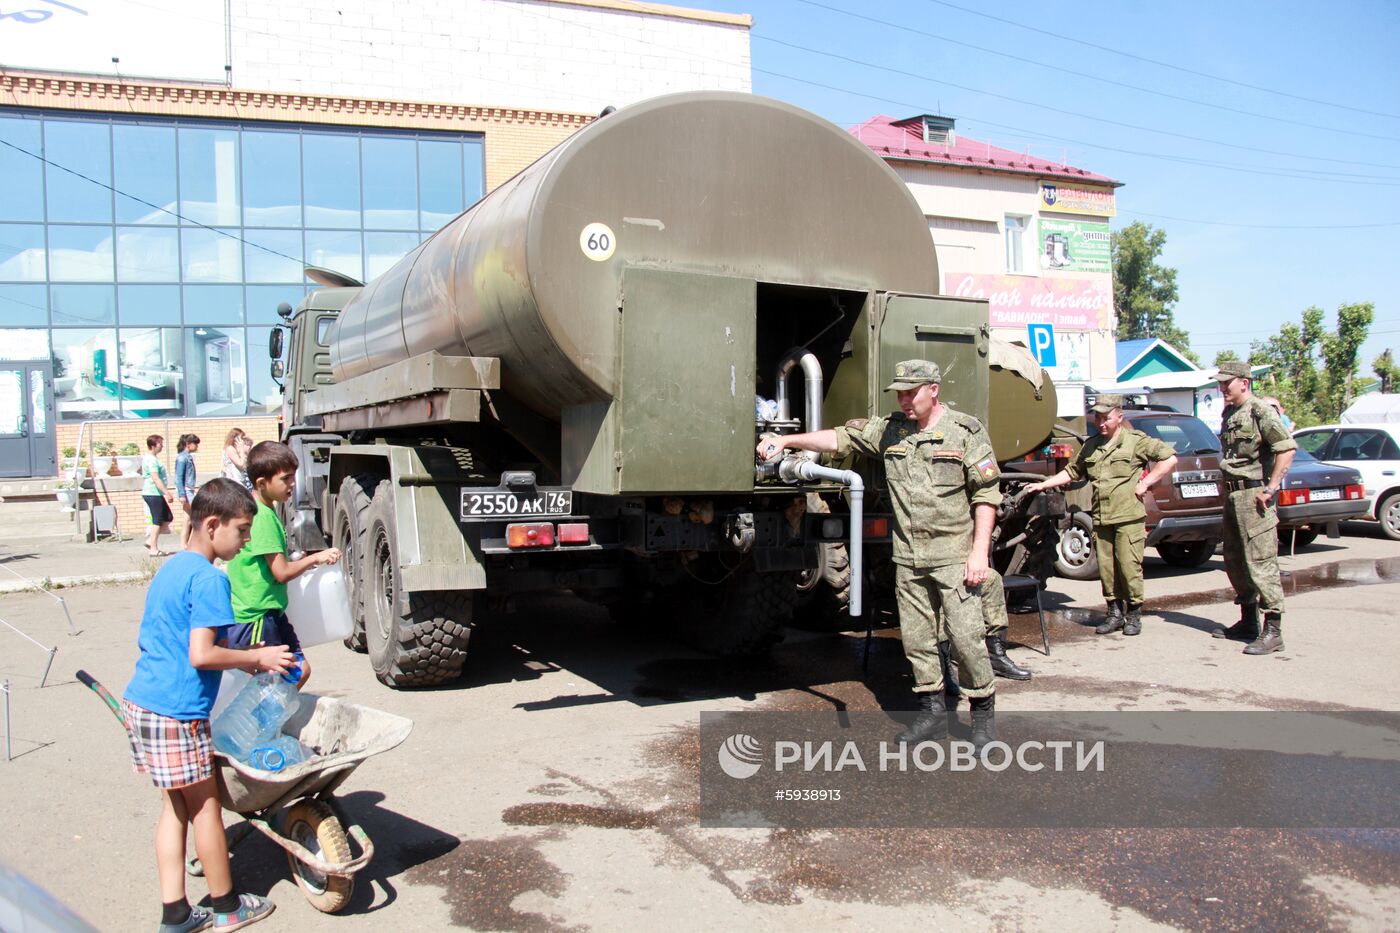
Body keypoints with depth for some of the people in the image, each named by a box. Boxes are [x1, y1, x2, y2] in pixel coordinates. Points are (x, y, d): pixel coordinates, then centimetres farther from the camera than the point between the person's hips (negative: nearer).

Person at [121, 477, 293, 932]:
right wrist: (257, 658, -9)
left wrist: (242, 659, 18)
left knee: (175, 806, 16)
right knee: (205, 806, 6)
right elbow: (201, 655, -23)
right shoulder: (209, 579, -17)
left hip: (141, 702, 9)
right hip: (176, 712, -9)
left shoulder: (170, 569, 14)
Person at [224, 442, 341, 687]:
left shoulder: (264, 511, 10)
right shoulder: (262, 517, -20)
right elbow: (282, 573, -21)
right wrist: (316, 558, -9)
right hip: (255, 618, -10)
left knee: (300, 670, 12)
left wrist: (300, 561, 17)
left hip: (271, 613, 10)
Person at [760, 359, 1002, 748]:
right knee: (916, 638, 9)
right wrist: (787, 440, -1)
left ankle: (983, 711, 15)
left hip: (955, 556, -5)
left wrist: (979, 551, -13)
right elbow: (840, 438, 8)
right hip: (908, 557, 5)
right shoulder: (890, 429, 9)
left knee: (965, 635, -4)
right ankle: (931, 713, 22)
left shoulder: (965, 431, -4)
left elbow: (986, 493, -6)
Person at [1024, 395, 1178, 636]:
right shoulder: (1090, 446, 17)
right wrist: (1042, 485, 16)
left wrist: (1146, 482, -7)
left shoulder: (1135, 440, 0)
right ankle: (1115, 613, 16)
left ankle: (1134, 614, 9)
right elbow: (1071, 472, 24)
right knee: (1106, 568, 5)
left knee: (1129, 566, -5)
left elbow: (1169, 457, -3)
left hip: (1128, 517, -5)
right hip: (1100, 519, 5)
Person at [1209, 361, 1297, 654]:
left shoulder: (1260, 411, -12)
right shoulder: (1228, 414, 15)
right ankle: (1248, 622, 25)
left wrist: (1270, 489, -21)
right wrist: (1226, 483, 15)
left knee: (1261, 563, -10)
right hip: (1233, 495, 10)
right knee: (1234, 561, 14)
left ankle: (1273, 630, -7)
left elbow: (1287, 448, -20)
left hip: (1254, 495, -10)